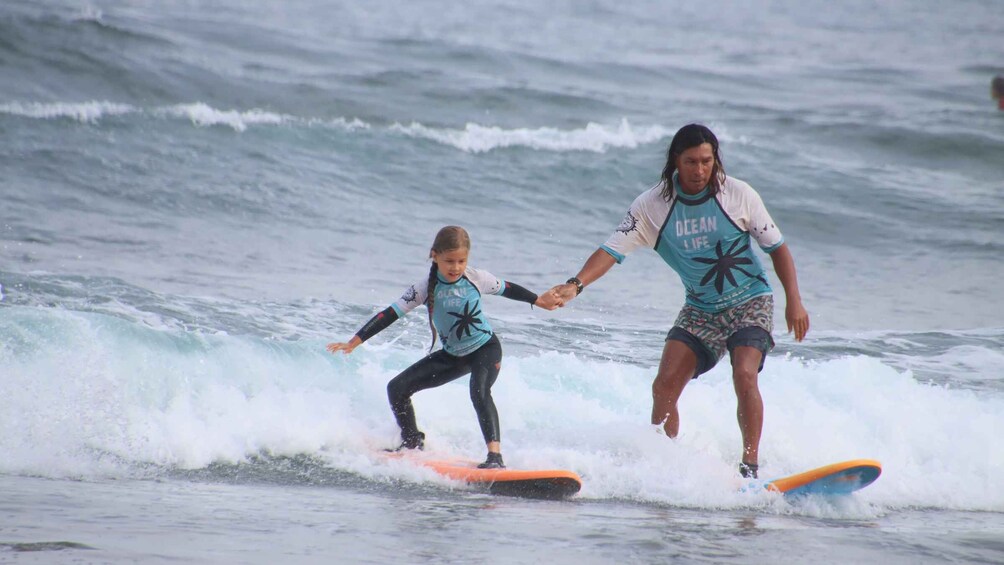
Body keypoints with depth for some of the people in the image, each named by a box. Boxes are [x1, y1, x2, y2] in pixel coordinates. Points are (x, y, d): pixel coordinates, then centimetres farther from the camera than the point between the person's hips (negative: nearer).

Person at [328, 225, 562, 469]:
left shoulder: (477, 279, -17)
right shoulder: (425, 288, -17)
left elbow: (507, 289, 3)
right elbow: (390, 315, -19)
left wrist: (539, 301, 15)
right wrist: (354, 342, -25)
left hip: (486, 348, -3)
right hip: (452, 355, 4)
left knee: (479, 392, -34)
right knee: (397, 388, -3)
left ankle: (495, 455, -39)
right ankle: (412, 443, 17)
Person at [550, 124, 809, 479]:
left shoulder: (738, 195, -12)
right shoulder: (652, 206, -10)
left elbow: (777, 247, -2)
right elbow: (612, 250, -15)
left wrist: (794, 301, -9)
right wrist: (576, 284, -32)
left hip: (750, 302, -3)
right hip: (700, 309, 3)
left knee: (744, 375, -26)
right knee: (664, 386, -8)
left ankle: (750, 464, -19)